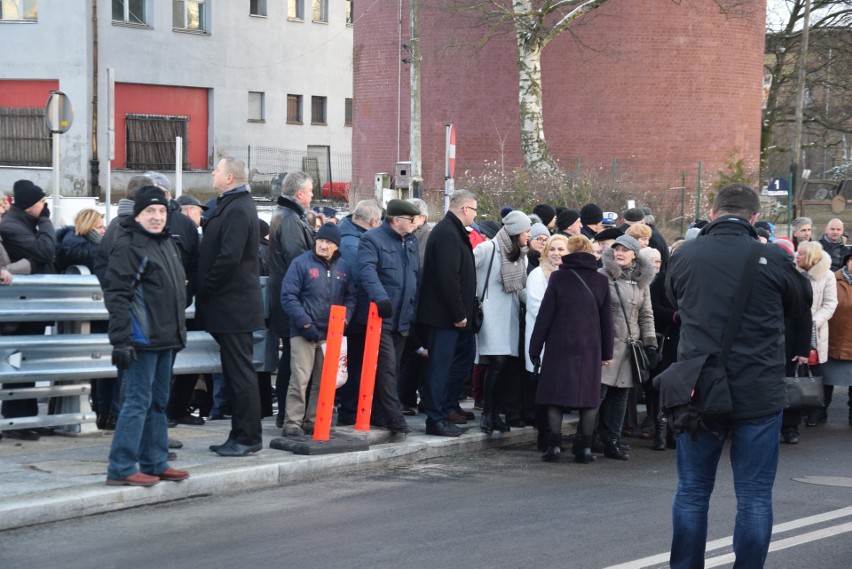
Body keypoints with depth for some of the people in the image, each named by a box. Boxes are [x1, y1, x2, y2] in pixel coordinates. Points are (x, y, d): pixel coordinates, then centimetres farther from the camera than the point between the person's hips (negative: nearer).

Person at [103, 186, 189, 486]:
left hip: (166, 338, 9)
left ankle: (155, 463, 21)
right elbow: (117, 296, -17)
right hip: (142, 338, -9)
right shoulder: (127, 246, -11)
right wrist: (121, 340, -22)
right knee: (138, 402, -9)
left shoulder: (168, 244, 16)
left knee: (158, 402, 14)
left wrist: (178, 332, 23)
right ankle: (121, 469, -6)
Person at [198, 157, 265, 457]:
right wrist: (205, 287, 12)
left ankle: (247, 438, -1)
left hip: (233, 305, -10)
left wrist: (205, 288, -14)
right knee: (237, 373, 13)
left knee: (240, 373, -5)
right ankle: (241, 435, 19)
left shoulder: (237, 210, -16)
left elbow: (229, 257, -24)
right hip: (232, 305, 10)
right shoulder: (232, 205, 16)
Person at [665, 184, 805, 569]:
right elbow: (796, 305, 10)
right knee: (754, 497, 5)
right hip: (759, 393, -2)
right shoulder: (773, 259, -9)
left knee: (692, 491, 13)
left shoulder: (683, 256, -3)